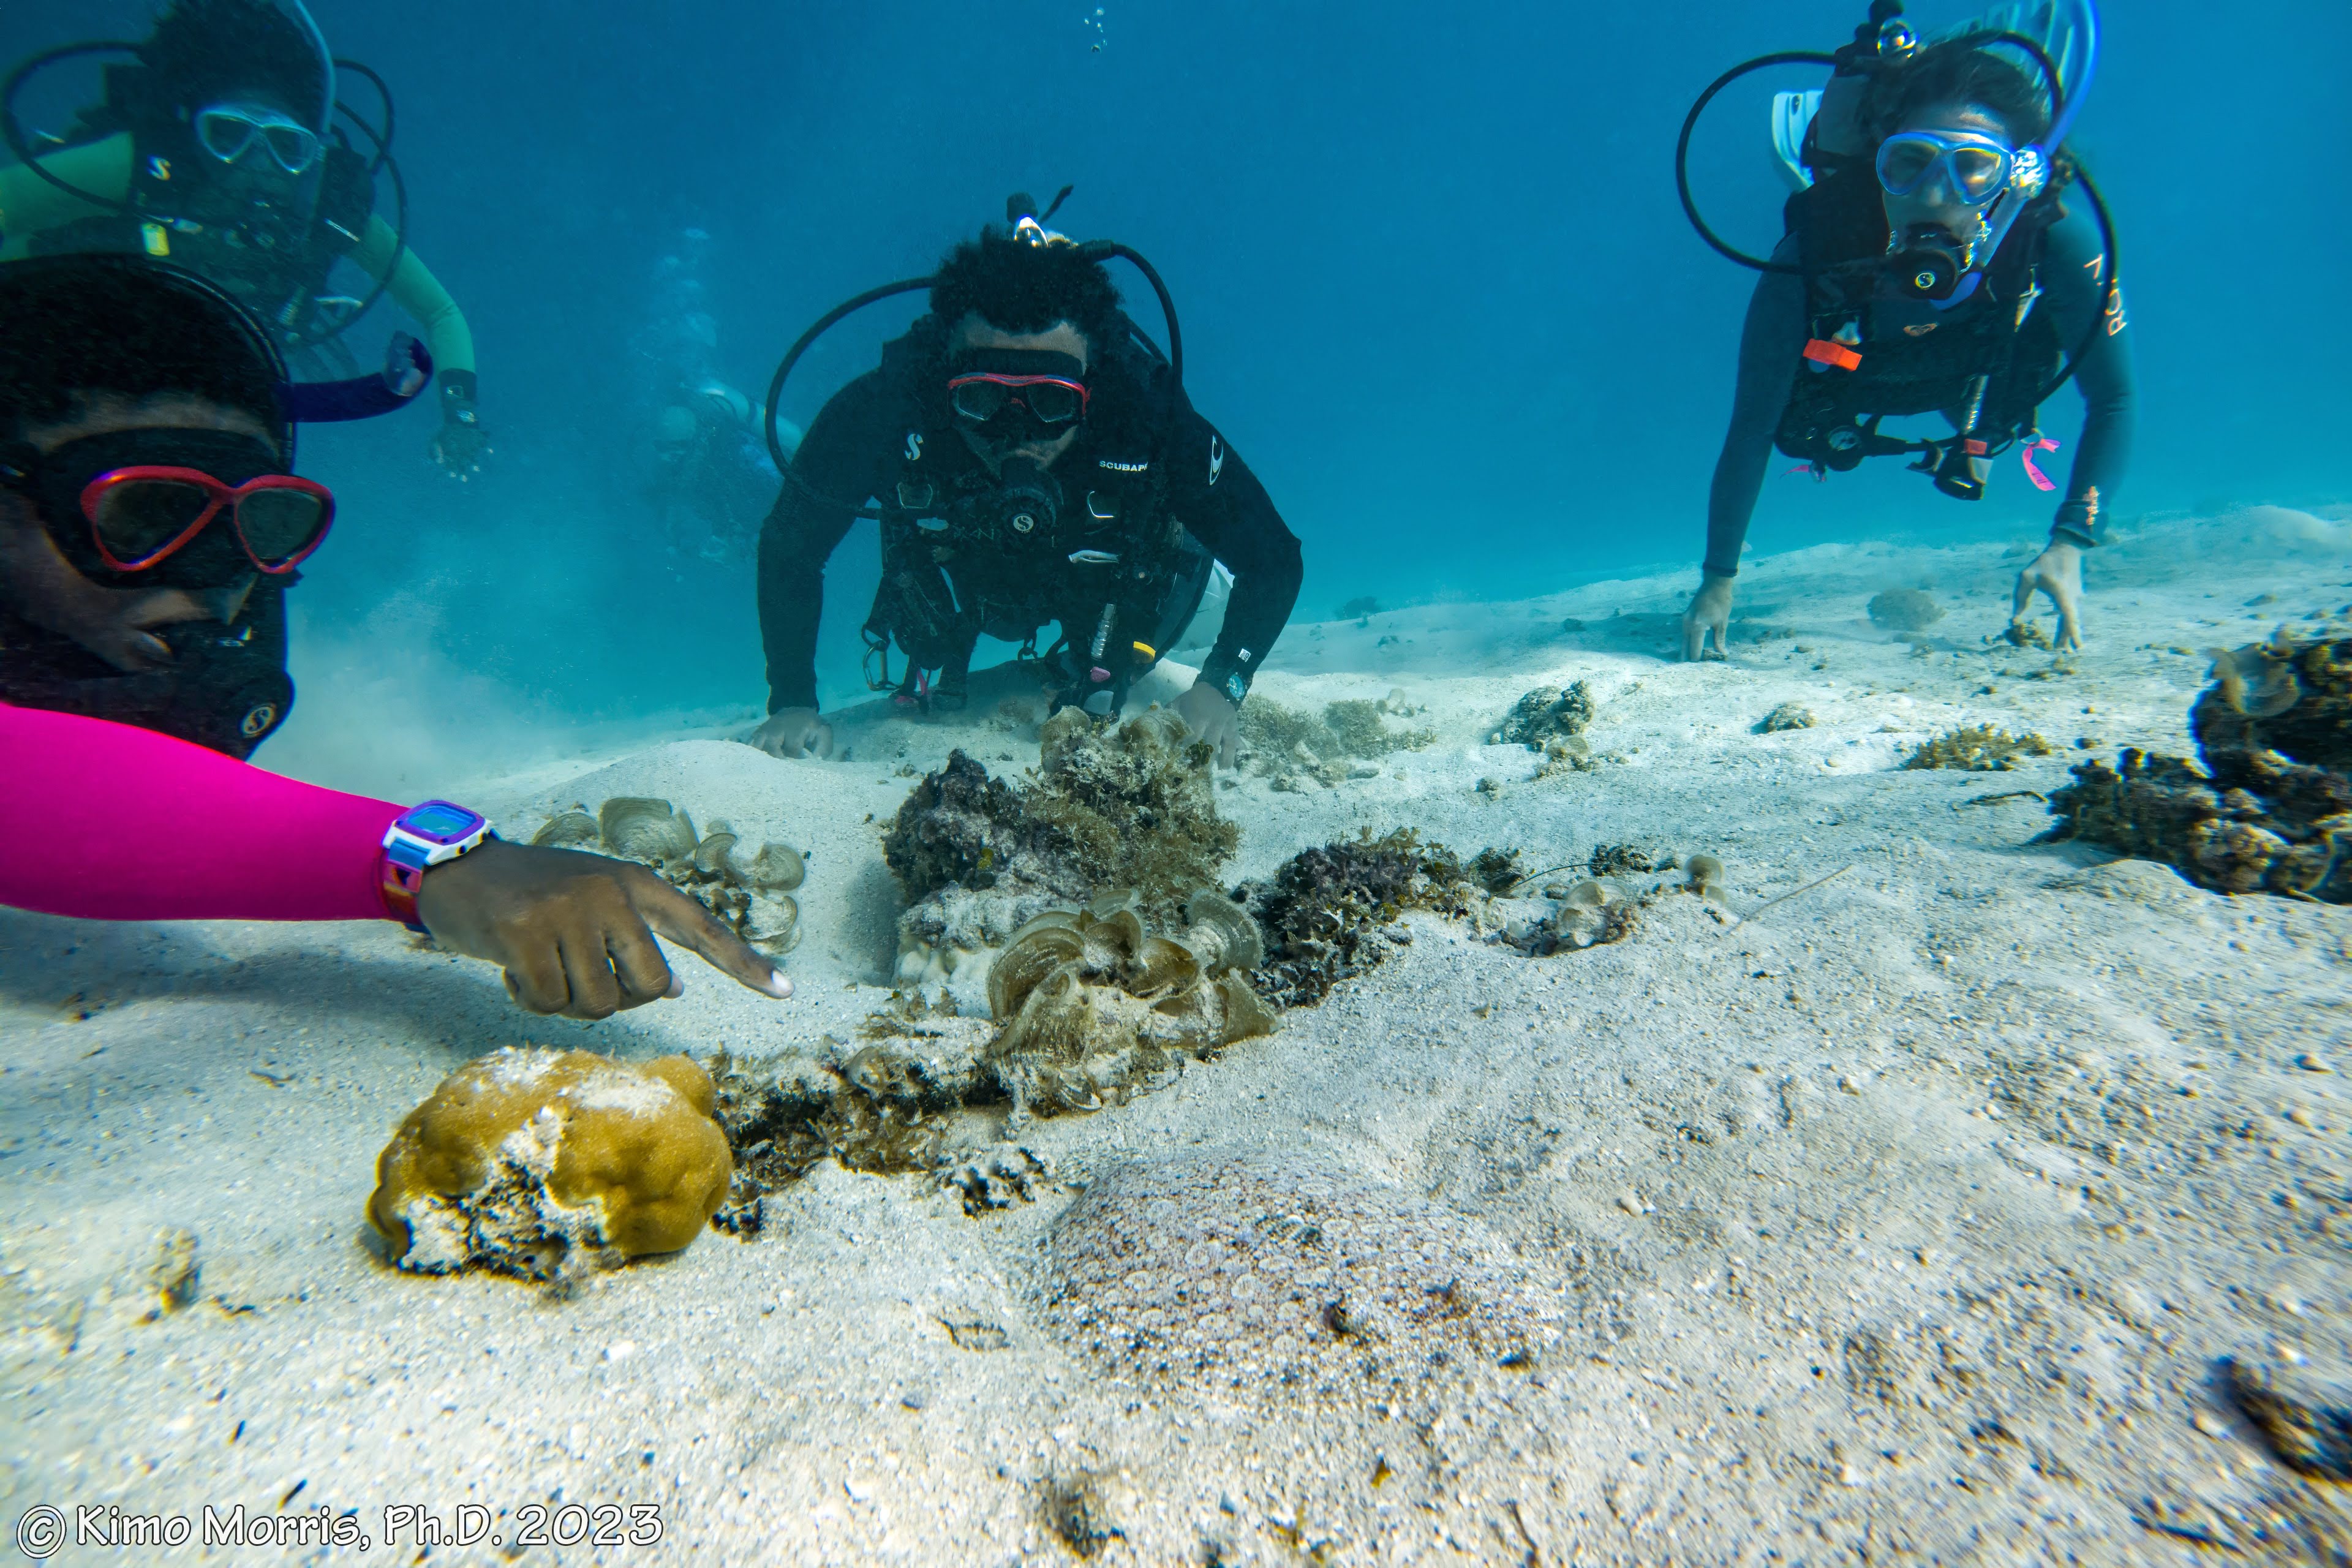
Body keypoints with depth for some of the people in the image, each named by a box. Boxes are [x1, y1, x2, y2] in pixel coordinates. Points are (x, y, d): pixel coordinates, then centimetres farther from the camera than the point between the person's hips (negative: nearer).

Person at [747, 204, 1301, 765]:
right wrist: (793, 702, -31)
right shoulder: (885, 410, -41)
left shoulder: (1152, 420, -43)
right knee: (926, 713, 24)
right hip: (963, 586, 2)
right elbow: (790, 543, -25)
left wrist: (1220, 688, -46)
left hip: (1103, 587, -1)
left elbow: (1273, 557, -32)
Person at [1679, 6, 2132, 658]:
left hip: (1979, 376, 1)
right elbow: (1751, 432, -39)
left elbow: (2112, 402, -31)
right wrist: (1718, 581, -40)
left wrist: (2067, 548, -43)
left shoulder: (2057, 228, -41)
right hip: (1855, 377, -1)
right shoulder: (1818, 252, -45)